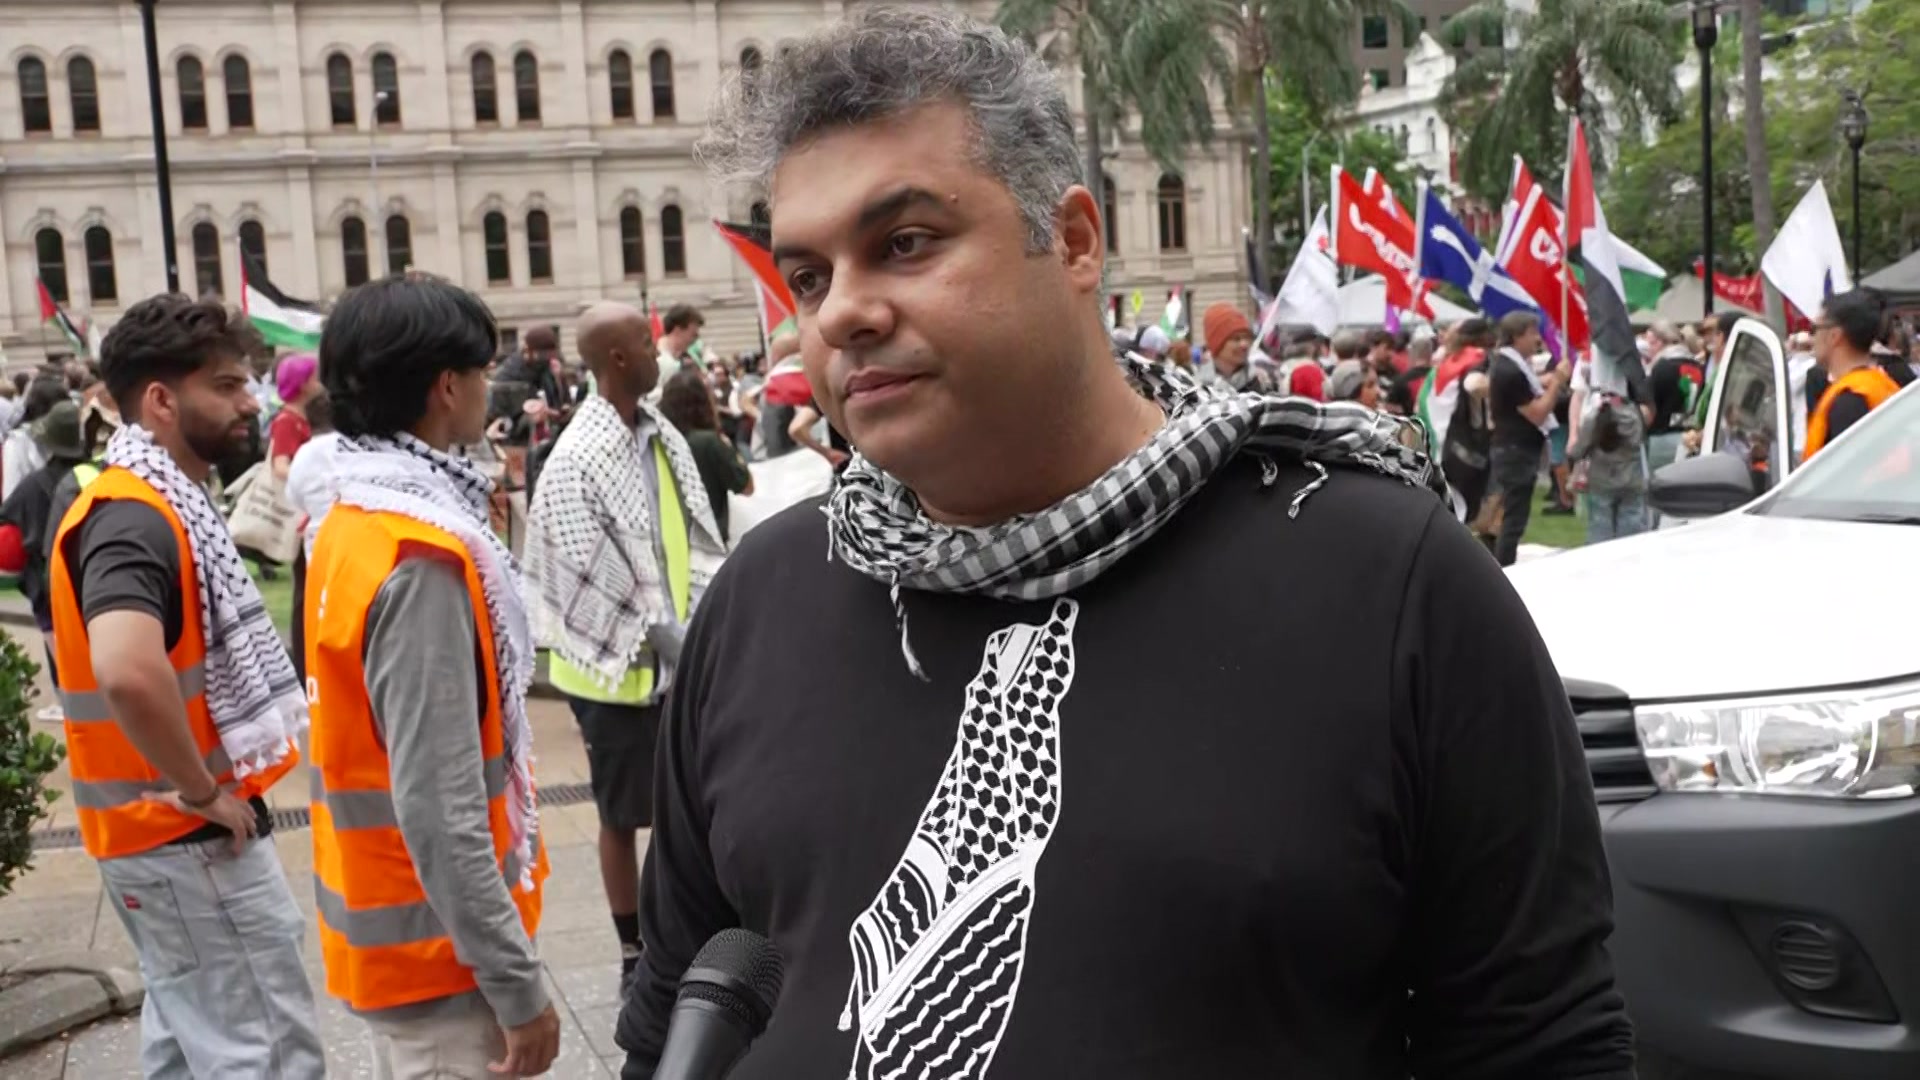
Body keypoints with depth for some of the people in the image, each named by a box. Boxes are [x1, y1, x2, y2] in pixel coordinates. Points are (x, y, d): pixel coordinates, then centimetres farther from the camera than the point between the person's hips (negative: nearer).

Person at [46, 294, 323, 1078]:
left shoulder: (156, 503, 9)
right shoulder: (136, 517, -23)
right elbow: (128, 674, -41)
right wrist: (202, 791, -26)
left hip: (162, 832, 10)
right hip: (190, 837, -10)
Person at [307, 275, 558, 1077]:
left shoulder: (351, 528, 5)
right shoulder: (421, 557, -24)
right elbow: (439, 809, -26)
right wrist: (517, 982, -21)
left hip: (380, 921, 9)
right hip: (436, 948, -9)